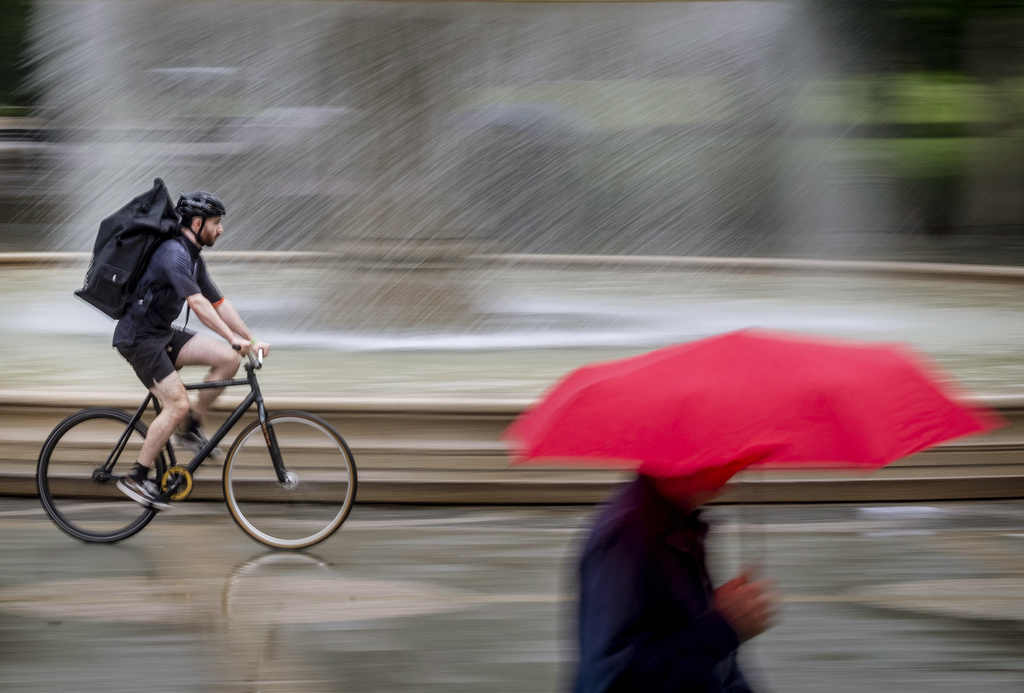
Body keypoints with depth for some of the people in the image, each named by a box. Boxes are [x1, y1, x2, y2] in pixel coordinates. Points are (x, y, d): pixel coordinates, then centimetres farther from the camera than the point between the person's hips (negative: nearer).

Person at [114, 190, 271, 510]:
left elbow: (219, 303, 13)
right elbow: (197, 304, -31)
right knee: (178, 405, -17)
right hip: (138, 338, -9)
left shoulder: (193, 258, 11)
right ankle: (136, 477, -7)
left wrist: (252, 340, 7)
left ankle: (190, 430, 7)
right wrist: (234, 339, -36)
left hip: (163, 334, 9)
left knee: (228, 359, -4)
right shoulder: (173, 253, -22)